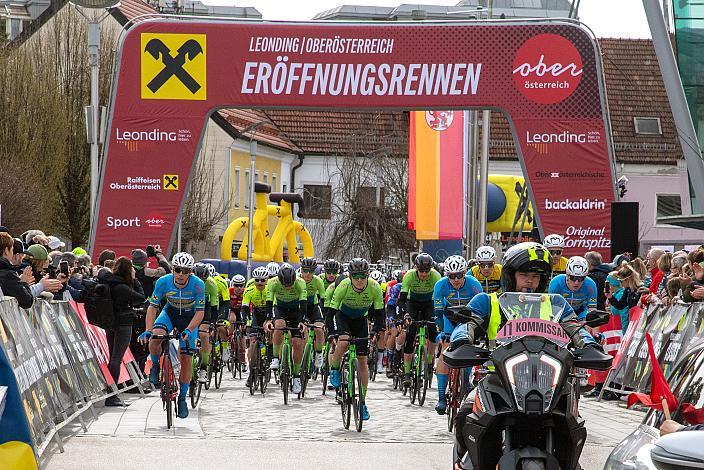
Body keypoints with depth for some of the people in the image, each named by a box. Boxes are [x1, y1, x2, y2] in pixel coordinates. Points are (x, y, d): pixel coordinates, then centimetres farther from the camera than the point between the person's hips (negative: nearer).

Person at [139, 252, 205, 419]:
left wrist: (188, 330, -39)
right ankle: (155, 366, -2)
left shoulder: (198, 285, -29)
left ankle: (182, 398, 11)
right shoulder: (163, 282, -25)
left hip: (189, 318, 0)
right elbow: (152, 307, -19)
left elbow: (200, 312, -24)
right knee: (155, 337, -31)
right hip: (169, 313, 1)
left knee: (186, 358, -5)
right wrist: (148, 330, -32)